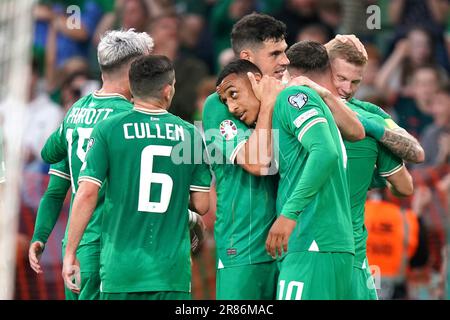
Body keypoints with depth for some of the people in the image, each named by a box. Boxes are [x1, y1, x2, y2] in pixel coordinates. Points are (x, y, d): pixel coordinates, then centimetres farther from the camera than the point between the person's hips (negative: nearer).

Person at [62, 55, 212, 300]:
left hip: (121, 268, -1)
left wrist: (70, 252, 0)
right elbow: (201, 205, 6)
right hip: (173, 270, 1)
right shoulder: (190, 134, 3)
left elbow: (87, 194, -8)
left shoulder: (108, 130, -3)